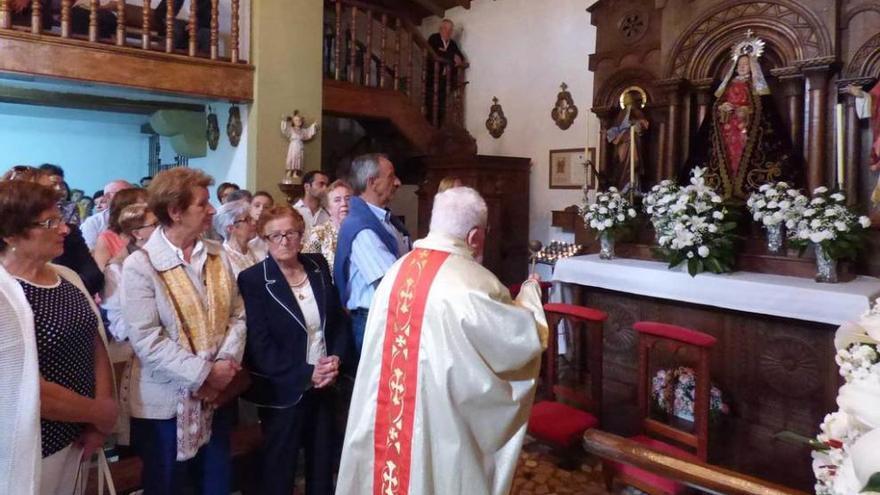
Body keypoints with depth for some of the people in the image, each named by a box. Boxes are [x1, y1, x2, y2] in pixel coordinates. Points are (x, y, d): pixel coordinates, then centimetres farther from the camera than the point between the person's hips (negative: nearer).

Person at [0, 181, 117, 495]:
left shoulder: (68, 278, 3)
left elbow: (96, 344, 6)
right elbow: (31, 391, -23)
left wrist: (99, 422, -4)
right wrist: (101, 413, -10)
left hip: (79, 435, 7)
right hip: (34, 447, -6)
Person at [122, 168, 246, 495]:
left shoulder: (217, 255, 4)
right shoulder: (140, 265, -13)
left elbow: (236, 314, 4)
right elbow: (147, 340, -18)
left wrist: (227, 362, -11)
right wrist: (204, 373, -19)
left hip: (217, 396, 5)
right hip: (167, 403, -5)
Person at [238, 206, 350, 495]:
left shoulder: (318, 266, 2)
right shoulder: (253, 279, -12)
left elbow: (339, 319, 7)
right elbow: (259, 347, -16)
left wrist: (336, 358, -10)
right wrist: (306, 374, -20)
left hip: (324, 384, 4)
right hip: (283, 392, -4)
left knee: (323, 464, 19)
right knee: (279, 470, 14)